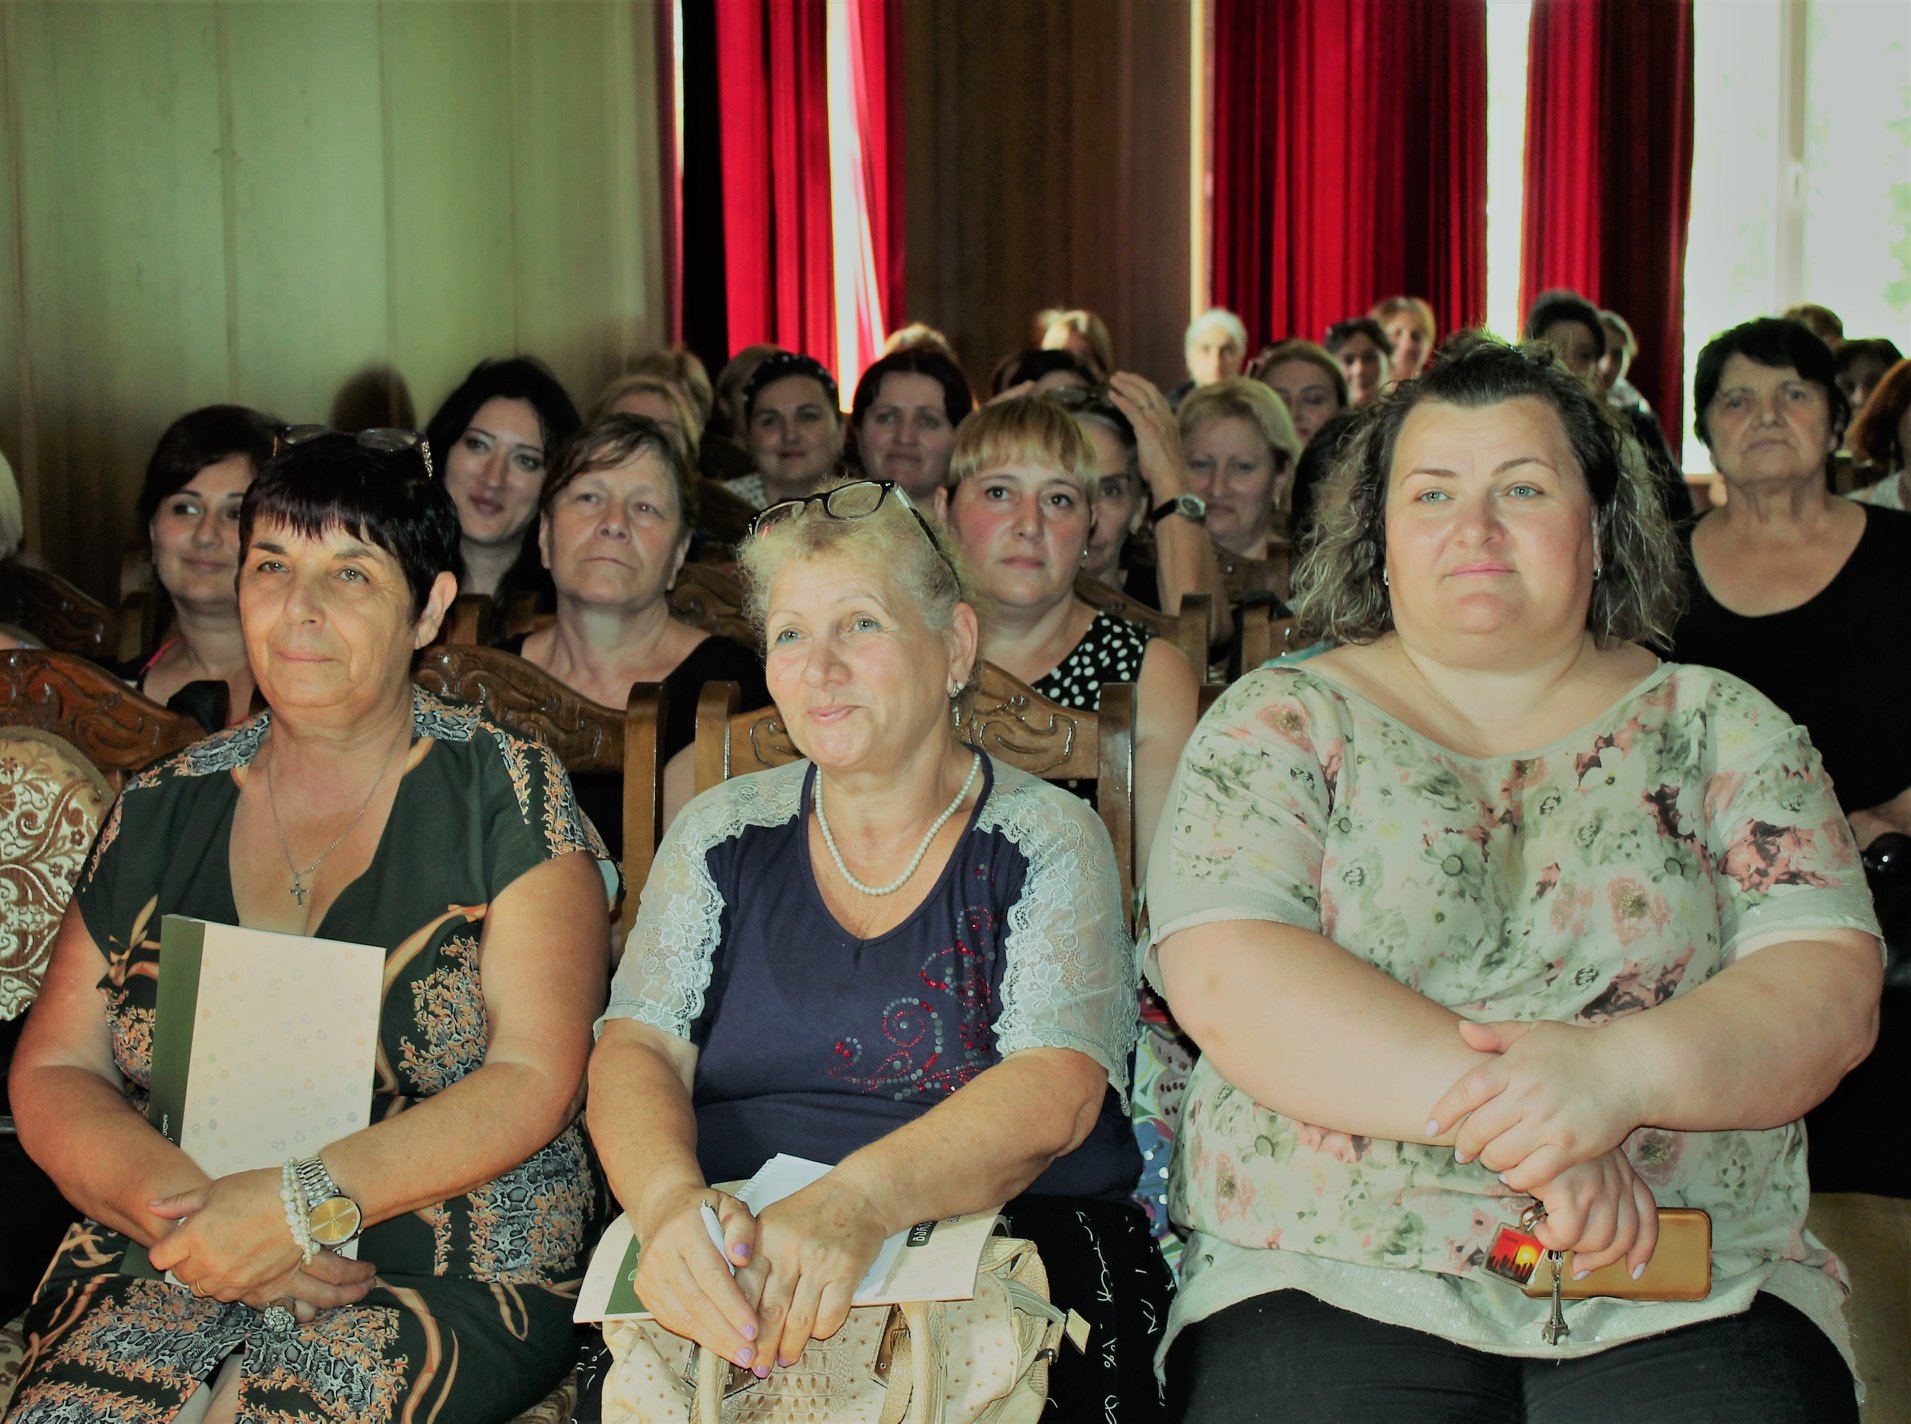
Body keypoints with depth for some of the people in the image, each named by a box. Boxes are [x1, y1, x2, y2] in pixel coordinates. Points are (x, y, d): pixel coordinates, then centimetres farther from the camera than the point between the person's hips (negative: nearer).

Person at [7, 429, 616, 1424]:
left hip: (452, 1274, -3)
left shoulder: (504, 792, 1)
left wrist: (300, 1205, -17)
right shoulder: (161, 811, 11)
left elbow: (535, 1078, -7)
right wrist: (178, 1209, -12)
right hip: (166, 1267, 4)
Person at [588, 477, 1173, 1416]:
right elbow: (636, 1050, 2)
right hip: (733, 1256, 2)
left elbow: (1055, 1093, -11)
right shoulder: (720, 836, 12)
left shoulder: (1046, 839, 3)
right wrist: (669, 1201, -23)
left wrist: (853, 1201, -29)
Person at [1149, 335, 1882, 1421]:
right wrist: (1503, 1103, -18)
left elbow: (1832, 990, 1)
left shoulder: (1719, 729, 12)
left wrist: (1624, 1068, -19)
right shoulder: (1282, 722, 8)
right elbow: (1226, 980, -7)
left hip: (1692, 1296, 2)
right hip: (1326, 1283, -1)